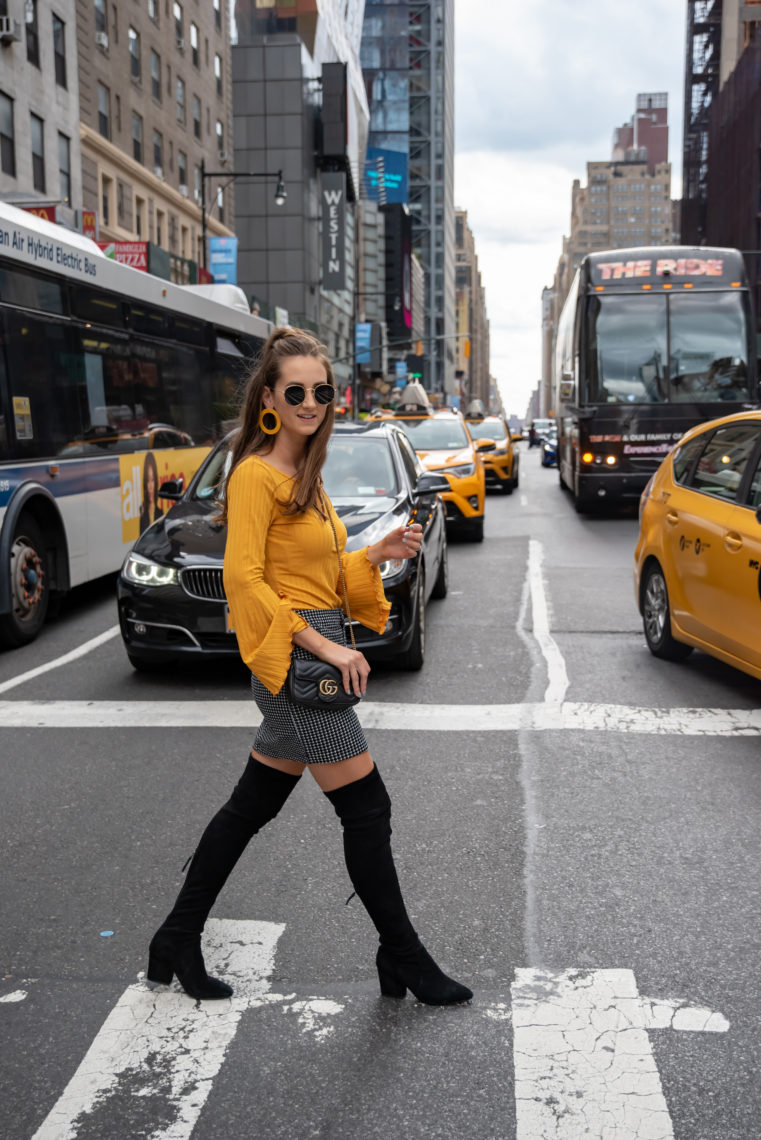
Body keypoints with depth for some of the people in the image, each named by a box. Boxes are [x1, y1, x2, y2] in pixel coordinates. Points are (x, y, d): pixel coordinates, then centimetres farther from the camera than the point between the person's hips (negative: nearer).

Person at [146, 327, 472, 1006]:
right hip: (294, 660, -9)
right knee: (367, 810, -1)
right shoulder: (257, 473, -12)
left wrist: (380, 553, 3)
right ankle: (404, 961, 16)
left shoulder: (305, 476, 15)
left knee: (253, 804, 15)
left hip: (314, 655, 9)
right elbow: (244, 577, -18)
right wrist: (325, 646, -21)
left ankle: (178, 941, 27)